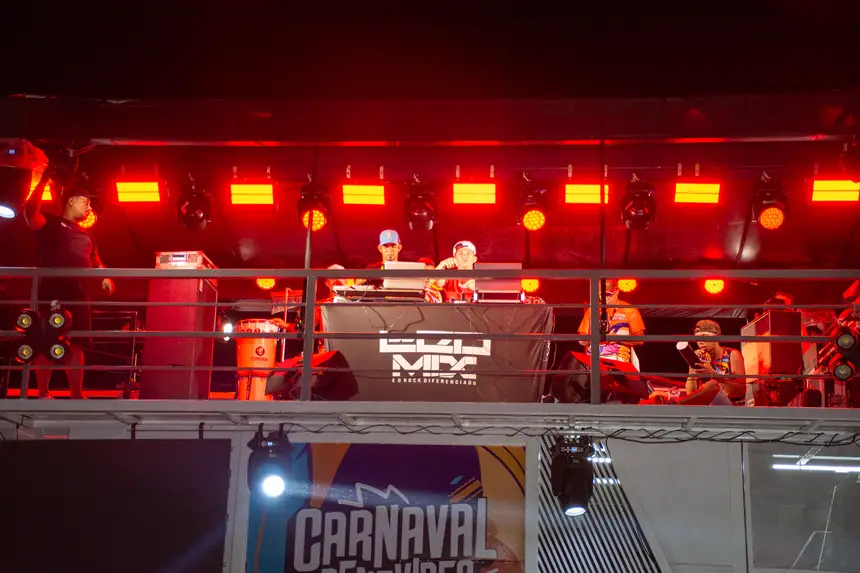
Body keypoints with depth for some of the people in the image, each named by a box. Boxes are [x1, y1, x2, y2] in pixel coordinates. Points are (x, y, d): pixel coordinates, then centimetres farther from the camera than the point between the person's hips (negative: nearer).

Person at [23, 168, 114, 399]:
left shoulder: (85, 235, 27)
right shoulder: (50, 222, 7)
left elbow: (95, 261, 27)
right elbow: (30, 213, -13)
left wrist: (105, 277, 4)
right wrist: (44, 181, -15)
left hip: (78, 292, 6)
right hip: (50, 290, -6)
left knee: (76, 343, 0)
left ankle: (76, 394, 1)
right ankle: (43, 393, -6)